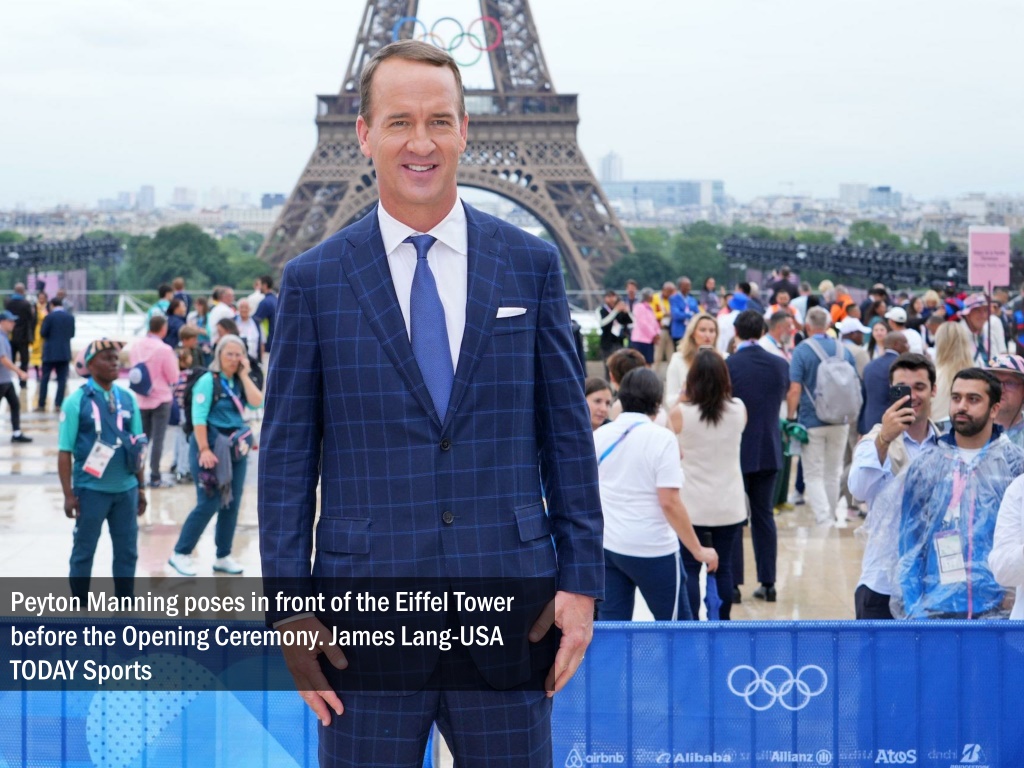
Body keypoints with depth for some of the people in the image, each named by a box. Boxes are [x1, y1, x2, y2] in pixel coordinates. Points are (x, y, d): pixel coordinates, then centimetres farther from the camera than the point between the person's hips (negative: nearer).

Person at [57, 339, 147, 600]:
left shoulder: (128, 398, 5)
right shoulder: (76, 401, -7)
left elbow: (138, 448, 11)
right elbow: (65, 451, -7)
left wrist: (141, 488, 11)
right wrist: (68, 494, -10)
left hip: (126, 489, 4)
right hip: (91, 489, -4)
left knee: (127, 551, 10)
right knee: (83, 551, 6)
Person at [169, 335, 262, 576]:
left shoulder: (239, 382, 10)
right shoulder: (208, 380, -9)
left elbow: (257, 403, -6)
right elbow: (199, 418, -15)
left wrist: (244, 375, -5)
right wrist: (204, 450, -21)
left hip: (235, 448, 7)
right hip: (212, 447, -7)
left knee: (232, 504, 8)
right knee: (209, 504, -8)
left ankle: (223, 557, 17)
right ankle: (180, 554, 2)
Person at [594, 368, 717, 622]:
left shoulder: (599, 436, 3)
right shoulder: (660, 438, -12)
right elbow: (670, 503, -17)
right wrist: (698, 550, -10)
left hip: (605, 545, 5)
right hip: (651, 550, -5)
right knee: (675, 623, 8)